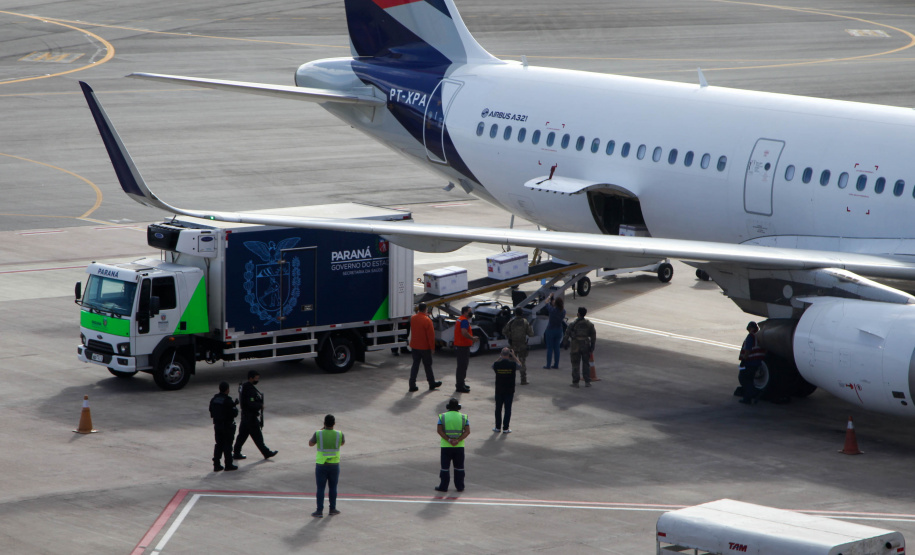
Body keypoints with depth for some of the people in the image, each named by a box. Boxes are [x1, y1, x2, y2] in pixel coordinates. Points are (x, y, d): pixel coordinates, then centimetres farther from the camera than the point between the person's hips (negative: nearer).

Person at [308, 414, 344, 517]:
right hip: (334, 465, 1)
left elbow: (310, 444, 7)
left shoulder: (318, 434, -12)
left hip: (321, 465, -1)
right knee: (333, 487, 15)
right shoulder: (339, 434, -7)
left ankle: (319, 511, 4)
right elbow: (342, 442, 16)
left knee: (320, 488, 4)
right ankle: (332, 509, 22)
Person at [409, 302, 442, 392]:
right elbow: (431, 335, -17)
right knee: (427, 365, 9)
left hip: (414, 346, 5)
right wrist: (432, 347, -8)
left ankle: (412, 385, 2)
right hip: (424, 347, -5)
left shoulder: (412, 318, 0)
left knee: (415, 365, 7)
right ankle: (432, 384, 22)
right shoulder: (427, 320, -19)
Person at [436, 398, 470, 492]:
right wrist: (458, 440, -15)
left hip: (446, 446, -1)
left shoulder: (442, 416, -1)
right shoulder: (463, 417, 1)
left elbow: (439, 430, -11)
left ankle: (443, 487, 6)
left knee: (445, 467, 5)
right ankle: (459, 487, 13)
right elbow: (467, 431, -8)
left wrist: (449, 440, -15)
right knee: (459, 467, 11)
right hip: (459, 446, 1)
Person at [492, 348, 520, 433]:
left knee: (498, 409, 13)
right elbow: (519, 364, 9)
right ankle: (505, 428, 8)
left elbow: (493, 366, 14)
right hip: (510, 390, -1)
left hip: (499, 390, 1)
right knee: (508, 409, 6)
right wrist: (514, 356, 10)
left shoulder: (497, 364, -12)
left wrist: (500, 358, 12)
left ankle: (498, 427, 20)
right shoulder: (513, 365, -14)